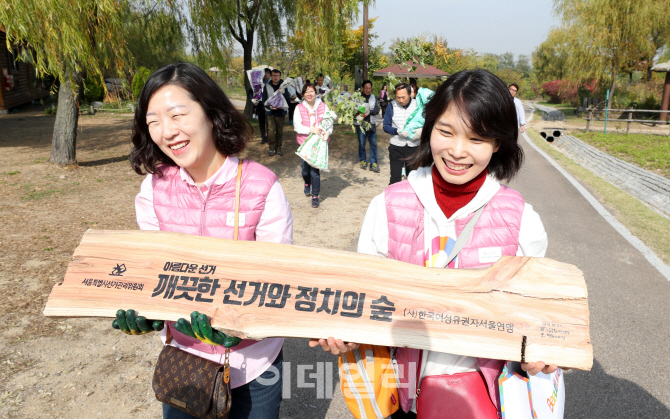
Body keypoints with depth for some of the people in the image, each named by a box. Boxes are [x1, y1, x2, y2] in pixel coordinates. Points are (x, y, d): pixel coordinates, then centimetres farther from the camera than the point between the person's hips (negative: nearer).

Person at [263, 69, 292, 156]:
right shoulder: (267, 86, 5)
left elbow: (288, 100, 0)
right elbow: (264, 100, 4)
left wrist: (284, 93, -19)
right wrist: (269, 106, -16)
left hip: (281, 112, 1)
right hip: (270, 112, -1)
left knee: (280, 131, 3)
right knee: (271, 130, -12)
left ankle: (278, 148, 16)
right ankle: (272, 148, 2)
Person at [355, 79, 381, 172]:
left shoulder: (374, 98, 7)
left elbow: (377, 110, 2)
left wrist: (370, 111, -17)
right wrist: (357, 115, -23)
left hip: (371, 124, 2)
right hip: (360, 124, -2)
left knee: (373, 143, -1)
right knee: (361, 143, 7)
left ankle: (373, 163, 4)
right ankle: (363, 160, 25)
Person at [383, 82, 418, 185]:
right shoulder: (392, 105, -2)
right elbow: (386, 126, 0)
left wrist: (421, 132, -20)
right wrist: (398, 131, -20)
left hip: (414, 147, 1)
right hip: (396, 147, -1)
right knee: (395, 177, 0)